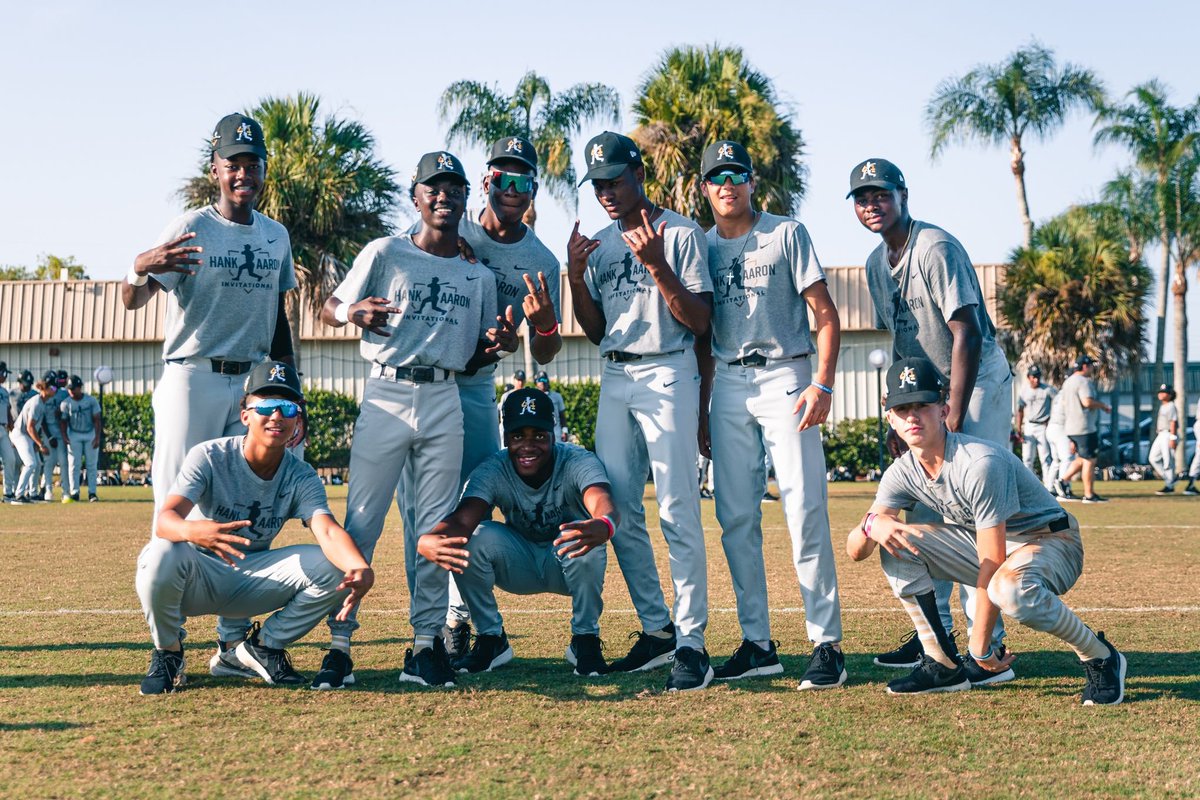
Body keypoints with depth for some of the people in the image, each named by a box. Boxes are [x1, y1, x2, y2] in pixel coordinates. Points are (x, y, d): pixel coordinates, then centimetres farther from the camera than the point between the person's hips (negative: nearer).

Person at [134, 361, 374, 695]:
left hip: (252, 584, 2)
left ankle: (262, 647, 2)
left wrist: (361, 569, -49)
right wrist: (193, 531, -57)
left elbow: (328, 531, -26)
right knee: (162, 554, -37)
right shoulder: (209, 457, -16)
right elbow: (165, 520, -30)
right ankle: (168, 653, -6)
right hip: (199, 579, -2)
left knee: (332, 567, -22)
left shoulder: (301, 477, -8)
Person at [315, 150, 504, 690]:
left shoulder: (479, 277, 15)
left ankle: (426, 643, 9)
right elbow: (329, 310, 6)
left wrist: (496, 345, -4)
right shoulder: (385, 253, 7)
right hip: (386, 394, -3)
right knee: (362, 522, -6)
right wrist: (353, 312, -17)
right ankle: (339, 643, -1)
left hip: (445, 401, 3)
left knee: (437, 527, 2)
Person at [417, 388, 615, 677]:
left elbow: (602, 501, -48)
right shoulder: (493, 471, -21)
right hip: (520, 567, 2)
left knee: (583, 536, -36)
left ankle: (585, 638, -13)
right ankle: (491, 638, -6)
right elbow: (462, 519, -38)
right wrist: (428, 540, -62)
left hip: (570, 565, -2)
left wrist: (603, 526, -74)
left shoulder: (578, 462, -26)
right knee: (474, 538, -27)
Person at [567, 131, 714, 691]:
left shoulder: (680, 234, -1)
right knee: (620, 511, 4)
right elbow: (596, 332, 17)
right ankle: (656, 629, 15)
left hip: (666, 375, -6)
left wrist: (656, 265, -19)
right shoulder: (600, 245, 16)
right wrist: (576, 278, 1)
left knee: (678, 510, -11)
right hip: (614, 380, 7)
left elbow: (701, 321, -8)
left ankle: (691, 641, -9)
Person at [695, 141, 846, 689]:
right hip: (728, 386, 5)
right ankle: (757, 643, 12)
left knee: (805, 513, -11)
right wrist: (701, 411, 14)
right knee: (736, 518, 3)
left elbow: (826, 315, -3)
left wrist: (822, 384, -15)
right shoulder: (702, 247, 15)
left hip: (784, 376, -4)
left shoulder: (786, 234, 3)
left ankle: (827, 644, -6)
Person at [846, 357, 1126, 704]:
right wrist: (872, 524, -35)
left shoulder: (978, 463, -28)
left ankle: (1101, 658, -15)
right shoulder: (902, 473, -6)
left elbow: (992, 565, -27)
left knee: (1008, 585, -41)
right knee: (896, 545, -8)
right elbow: (854, 551, -10)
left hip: (1050, 541, -7)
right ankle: (944, 665, 0)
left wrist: (979, 647, -24)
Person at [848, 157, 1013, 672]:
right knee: (922, 509, 8)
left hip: (979, 383, -9)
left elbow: (967, 333, -22)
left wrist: (953, 419, -24)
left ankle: (987, 640, -8)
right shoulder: (876, 264, 8)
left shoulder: (935, 248, -17)